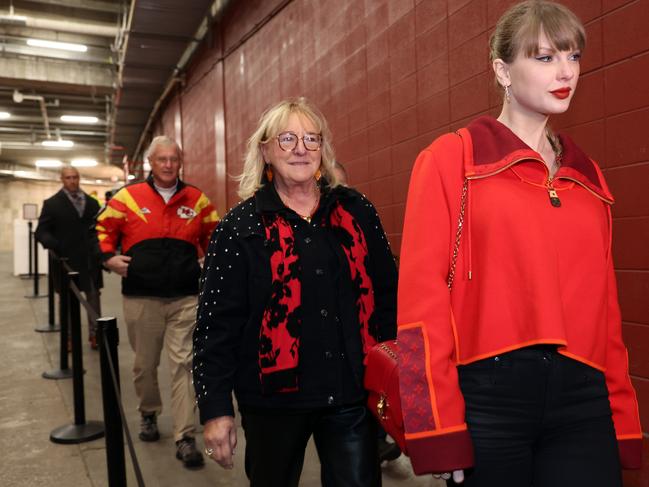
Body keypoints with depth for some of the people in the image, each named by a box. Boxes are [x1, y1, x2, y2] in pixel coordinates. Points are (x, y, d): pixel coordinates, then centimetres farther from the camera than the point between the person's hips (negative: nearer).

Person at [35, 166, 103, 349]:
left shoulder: (92, 202, 10)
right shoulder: (52, 203, 1)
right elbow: (41, 231, -3)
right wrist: (54, 245, -22)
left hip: (90, 260, 3)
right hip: (66, 260, -2)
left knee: (94, 297, 7)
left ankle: (94, 333, 18)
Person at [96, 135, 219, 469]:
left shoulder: (196, 200, 5)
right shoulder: (128, 197, 2)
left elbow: (214, 235, 16)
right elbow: (103, 228, 10)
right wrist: (109, 257, -4)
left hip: (185, 298, 0)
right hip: (141, 298, 1)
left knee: (183, 364, -4)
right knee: (145, 364, 14)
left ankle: (185, 438, 0)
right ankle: (148, 415, 39)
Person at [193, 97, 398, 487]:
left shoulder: (357, 212, 3)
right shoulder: (241, 226, -3)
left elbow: (389, 295, 8)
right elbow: (216, 324, -4)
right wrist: (216, 408, -6)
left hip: (353, 394, 1)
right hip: (275, 397, -1)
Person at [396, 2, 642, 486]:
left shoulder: (588, 177, 13)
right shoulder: (452, 159, -3)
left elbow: (604, 303, 13)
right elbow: (422, 291, -10)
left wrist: (622, 418, 10)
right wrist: (440, 428, -13)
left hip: (583, 399, 5)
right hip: (488, 392, -4)